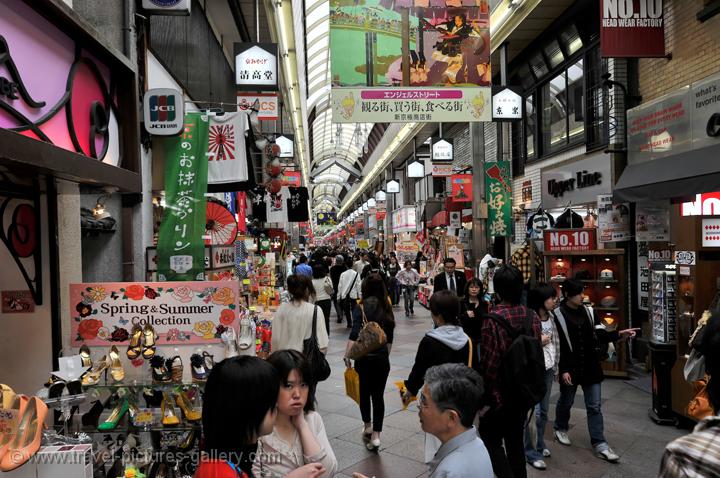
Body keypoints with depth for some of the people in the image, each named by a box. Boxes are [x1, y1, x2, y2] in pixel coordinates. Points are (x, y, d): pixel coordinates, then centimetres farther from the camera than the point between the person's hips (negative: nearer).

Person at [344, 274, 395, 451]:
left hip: (364, 357, -3)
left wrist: (347, 355, -15)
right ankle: (375, 435, 5)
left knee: (364, 392, 17)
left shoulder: (362, 307, -9)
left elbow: (355, 335, -20)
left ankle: (368, 427, 30)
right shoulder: (387, 308, 4)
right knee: (378, 395, 8)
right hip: (382, 357, 3)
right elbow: (390, 338, 11)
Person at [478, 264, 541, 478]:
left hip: (500, 393, -6)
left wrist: (486, 399, -11)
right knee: (516, 440, 20)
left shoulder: (493, 319, -22)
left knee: (491, 439, 11)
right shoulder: (532, 316, -4)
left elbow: (489, 362, -21)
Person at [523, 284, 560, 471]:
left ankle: (540, 444, 34)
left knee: (544, 409, 17)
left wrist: (556, 366, 16)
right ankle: (531, 452, 13)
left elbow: (555, 342, 15)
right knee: (534, 411, -1)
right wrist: (538, 341, -19)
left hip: (548, 368, 7)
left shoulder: (551, 316, 6)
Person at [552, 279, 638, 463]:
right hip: (570, 367, -4)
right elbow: (555, 346, -13)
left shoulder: (588, 312, 2)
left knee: (594, 406, 6)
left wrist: (620, 334, -17)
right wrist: (563, 370, -15)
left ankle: (600, 445, 13)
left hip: (590, 366, 4)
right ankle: (560, 429, 39)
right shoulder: (557, 315, -13)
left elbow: (601, 336, 0)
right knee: (566, 401, 15)